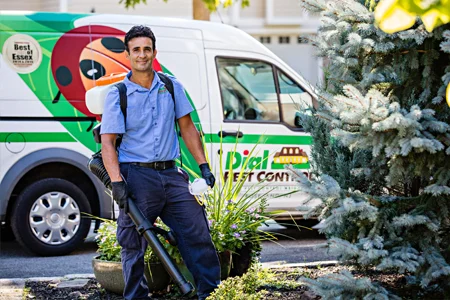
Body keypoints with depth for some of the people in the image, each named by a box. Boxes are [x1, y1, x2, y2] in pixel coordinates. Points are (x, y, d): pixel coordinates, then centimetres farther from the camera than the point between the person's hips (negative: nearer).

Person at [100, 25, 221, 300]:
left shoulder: (171, 87, 9)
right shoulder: (118, 95, -2)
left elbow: (187, 127, 15)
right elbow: (108, 142, -6)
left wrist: (203, 165, 7)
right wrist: (117, 182, -18)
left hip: (171, 175, 3)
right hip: (136, 176, -3)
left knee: (198, 233, 1)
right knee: (134, 245, 1)